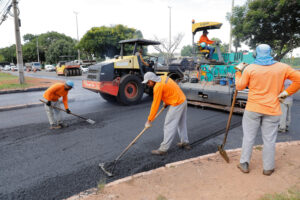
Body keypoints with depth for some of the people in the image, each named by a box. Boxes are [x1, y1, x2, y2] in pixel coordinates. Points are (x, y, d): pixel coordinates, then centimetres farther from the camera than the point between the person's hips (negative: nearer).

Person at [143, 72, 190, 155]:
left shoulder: (158, 87, -20)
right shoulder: (163, 78, 6)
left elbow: (155, 105, -18)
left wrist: (149, 120, -11)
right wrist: (166, 101, 22)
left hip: (177, 104, -10)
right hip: (183, 100, 10)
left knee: (169, 126, -5)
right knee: (181, 123, 21)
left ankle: (163, 149, 1)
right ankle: (185, 143, 34)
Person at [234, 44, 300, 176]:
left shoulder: (250, 68, -5)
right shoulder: (282, 67, 1)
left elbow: (239, 87, 2)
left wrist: (238, 71, 13)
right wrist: (286, 92, 3)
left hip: (253, 109, -1)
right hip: (272, 110, 1)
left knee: (248, 137, 10)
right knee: (269, 140, 10)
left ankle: (244, 164, 19)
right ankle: (268, 168, 22)